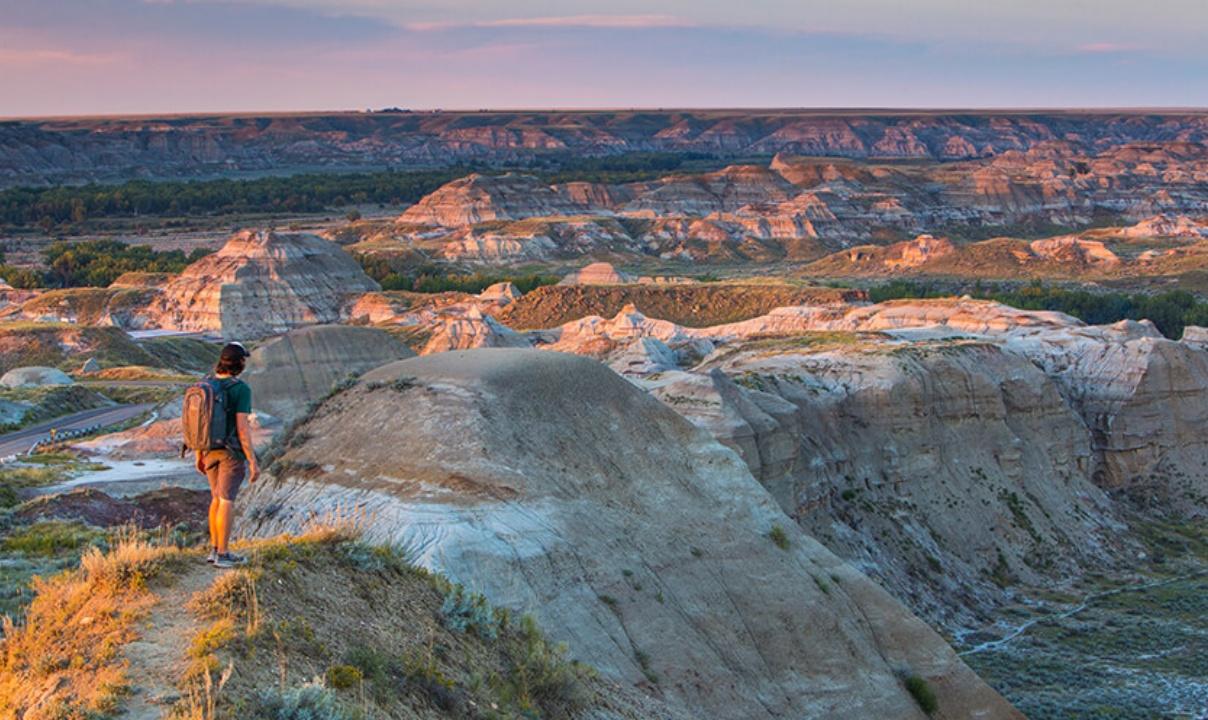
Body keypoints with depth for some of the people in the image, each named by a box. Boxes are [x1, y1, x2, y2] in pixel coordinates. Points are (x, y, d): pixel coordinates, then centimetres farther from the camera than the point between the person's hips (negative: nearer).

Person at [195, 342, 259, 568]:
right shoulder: (242, 389, -18)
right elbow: (242, 428, -21)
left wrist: (199, 454, 17)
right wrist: (253, 462, -16)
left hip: (211, 450, 6)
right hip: (232, 452, -6)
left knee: (218, 498, 17)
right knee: (227, 502, 0)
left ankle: (215, 549, 21)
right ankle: (223, 555, 5)